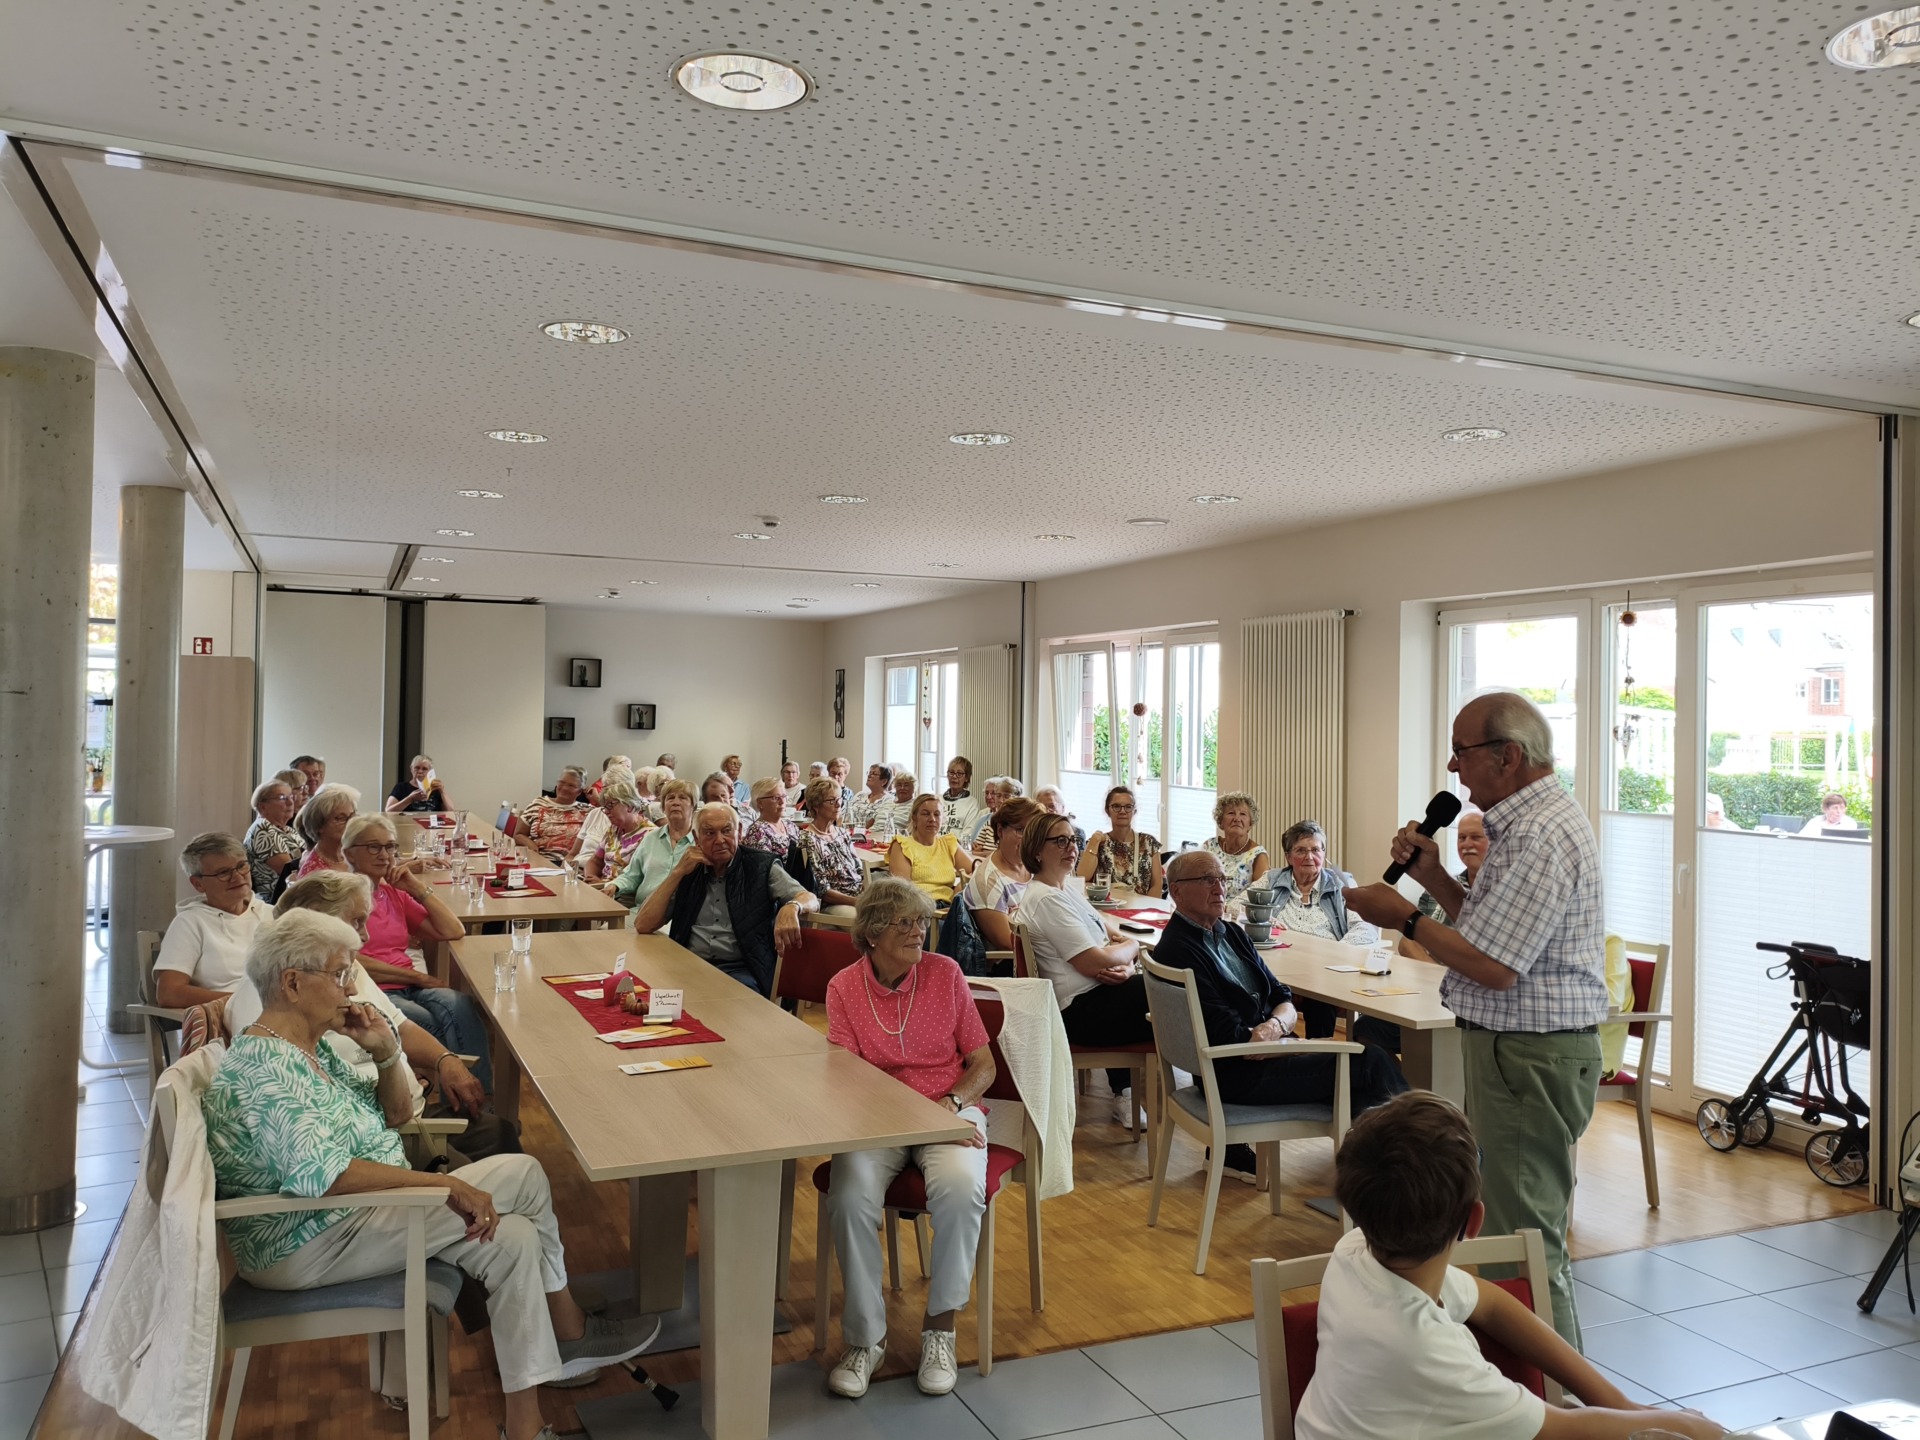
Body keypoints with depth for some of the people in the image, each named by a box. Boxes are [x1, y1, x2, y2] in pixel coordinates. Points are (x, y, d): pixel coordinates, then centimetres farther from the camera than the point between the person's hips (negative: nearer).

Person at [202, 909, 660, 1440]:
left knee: (513, 1235, -5)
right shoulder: (267, 1067, -22)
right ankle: (570, 1331, 0)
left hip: (353, 1211, 9)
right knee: (522, 1177, -16)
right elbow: (325, 1175, -33)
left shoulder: (312, 1048, 9)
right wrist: (445, 1184, -31)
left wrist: (386, 1053, -4)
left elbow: (396, 1114, 15)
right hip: (307, 1246, -9)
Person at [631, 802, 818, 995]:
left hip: (741, 971, -2)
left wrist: (791, 907, -31)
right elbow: (643, 926, 7)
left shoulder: (761, 866, 7)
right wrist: (677, 873, 0)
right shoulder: (688, 871, 14)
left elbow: (810, 900, -5)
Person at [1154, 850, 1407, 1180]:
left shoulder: (1232, 934, 13)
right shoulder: (1176, 951, -16)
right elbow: (1233, 1040, -18)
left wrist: (1275, 1025, -11)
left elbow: (1283, 998, 12)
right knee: (1369, 1062, -12)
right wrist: (1285, 1037, -7)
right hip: (1238, 1075, -8)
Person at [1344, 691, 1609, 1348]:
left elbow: (1492, 967, -25)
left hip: (1529, 1058, -11)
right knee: (1517, 1228, 20)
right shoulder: (1528, 821, 13)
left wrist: (1406, 919, -13)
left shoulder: (1541, 837, -22)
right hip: (1517, 1050, 11)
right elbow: (1493, 929, 17)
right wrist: (1432, 875, 7)